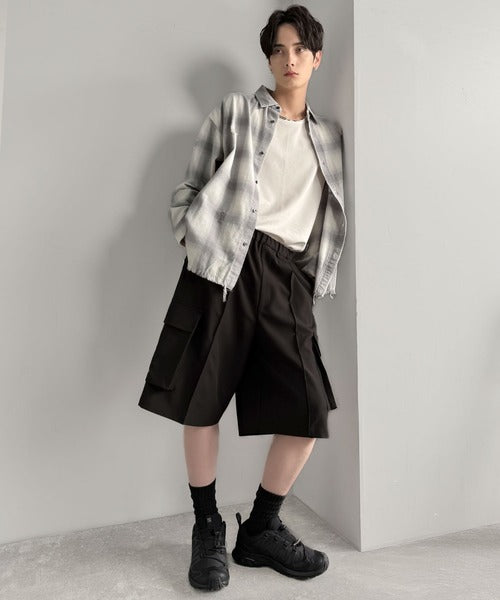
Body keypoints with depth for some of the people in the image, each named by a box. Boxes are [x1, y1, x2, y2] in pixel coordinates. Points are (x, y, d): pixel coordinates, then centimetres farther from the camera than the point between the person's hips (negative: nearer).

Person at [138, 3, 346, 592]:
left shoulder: (330, 136, 24)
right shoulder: (235, 111, 13)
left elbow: (331, 215, 24)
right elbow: (190, 188, 9)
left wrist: (316, 276, 11)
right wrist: (197, 244, -5)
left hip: (289, 275, 4)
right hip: (225, 262, -3)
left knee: (310, 410, -4)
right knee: (201, 399, -2)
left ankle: (261, 529, 18)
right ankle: (207, 529, 21)